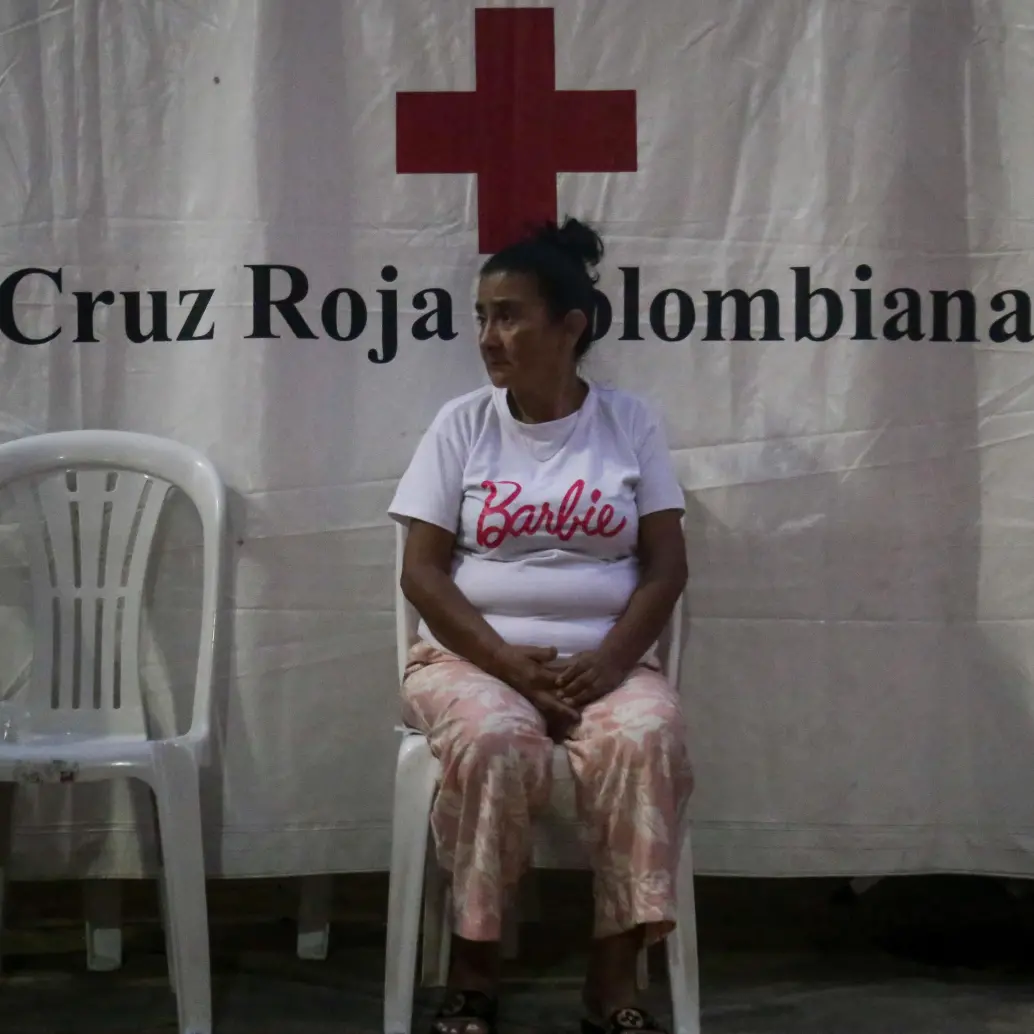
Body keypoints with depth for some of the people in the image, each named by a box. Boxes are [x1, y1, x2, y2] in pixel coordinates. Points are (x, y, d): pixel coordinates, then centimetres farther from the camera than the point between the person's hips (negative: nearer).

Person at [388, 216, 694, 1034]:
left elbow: (666, 566, 0)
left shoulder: (630, 422, 4)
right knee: (496, 743, -34)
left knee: (645, 739, -31)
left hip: (605, 660, 1)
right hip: (473, 656, -1)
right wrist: (510, 664, -15)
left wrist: (609, 662, -16)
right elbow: (422, 573, -3)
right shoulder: (462, 423, 2)